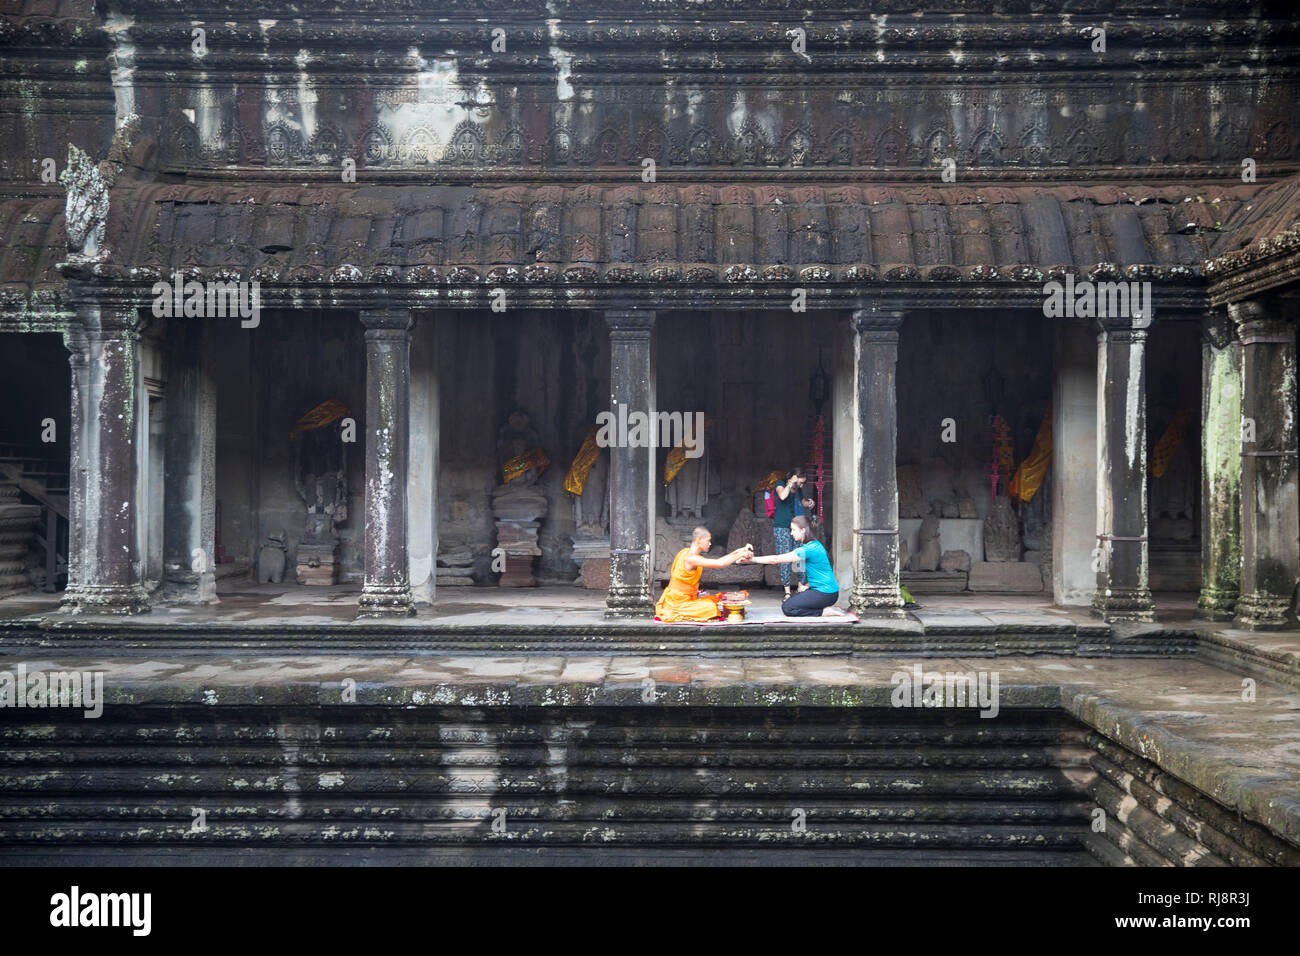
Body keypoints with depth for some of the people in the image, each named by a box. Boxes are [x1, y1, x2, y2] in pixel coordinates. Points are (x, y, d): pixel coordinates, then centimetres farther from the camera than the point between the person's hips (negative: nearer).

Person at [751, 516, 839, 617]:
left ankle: (823, 612, -9)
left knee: (787, 608, -9)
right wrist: (808, 585, 7)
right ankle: (824, 610, 5)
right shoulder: (816, 544, 11)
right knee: (787, 602, 14)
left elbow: (776, 559, -17)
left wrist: (752, 559, -11)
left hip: (826, 594, -10)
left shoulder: (807, 550, -19)